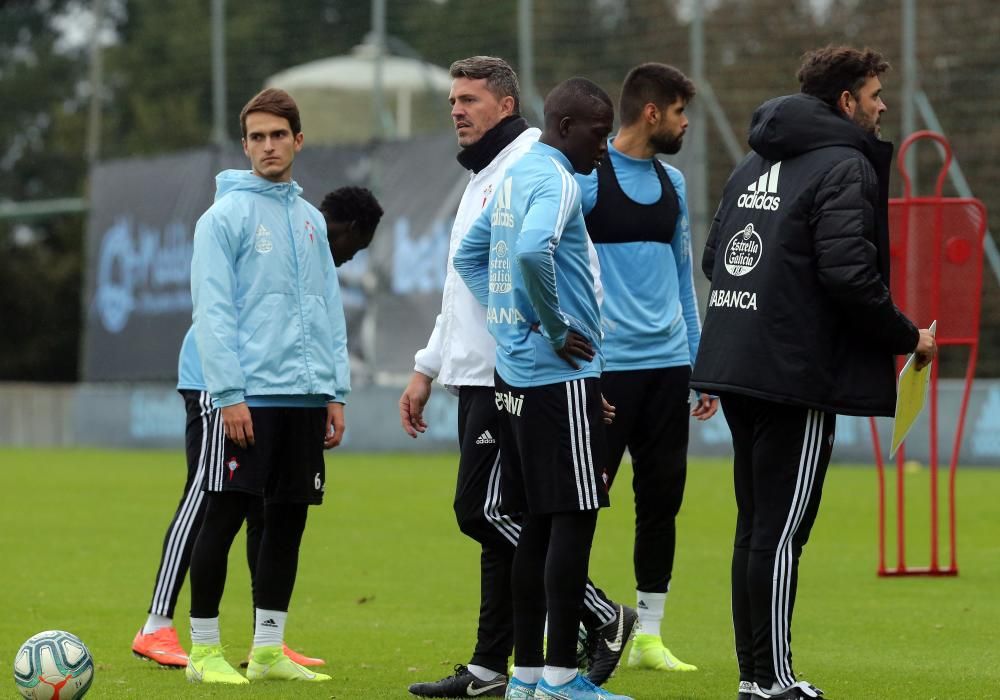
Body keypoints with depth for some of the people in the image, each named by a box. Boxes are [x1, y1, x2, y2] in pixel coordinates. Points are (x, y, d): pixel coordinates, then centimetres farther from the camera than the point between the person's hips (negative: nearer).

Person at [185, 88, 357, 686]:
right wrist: (229, 393, -16)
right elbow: (212, 311, -10)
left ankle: (268, 648, 13)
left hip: (307, 397, 6)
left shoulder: (311, 220, 15)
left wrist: (336, 393, 10)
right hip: (250, 396, -6)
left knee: (289, 519, 7)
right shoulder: (225, 216, -4)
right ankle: (205, 649, 3)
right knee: (224, 517, -4)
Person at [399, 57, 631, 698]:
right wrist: (427, 370, 26)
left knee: (485, 511, -11)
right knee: (496, 519, 8)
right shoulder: (481, 179, 22)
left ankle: (605, 618, -3)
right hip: (476, 377, 10)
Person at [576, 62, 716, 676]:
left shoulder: (672, 183, 15)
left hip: (667, 364, 7)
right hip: (605, 365, -7)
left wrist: (700, 364, 18)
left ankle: (648, 636, 14)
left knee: (662, 499, 7)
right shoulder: (586, 176, -7)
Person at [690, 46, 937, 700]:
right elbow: (850, 274, -21)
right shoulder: (845, 167, -11)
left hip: (738, 368, 8)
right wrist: (908, 338, -9)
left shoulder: (755, 164, 16)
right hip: (799, 375, -8)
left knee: (756, 526, 13)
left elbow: (716, 258, 19)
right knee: (781, 531, -5)